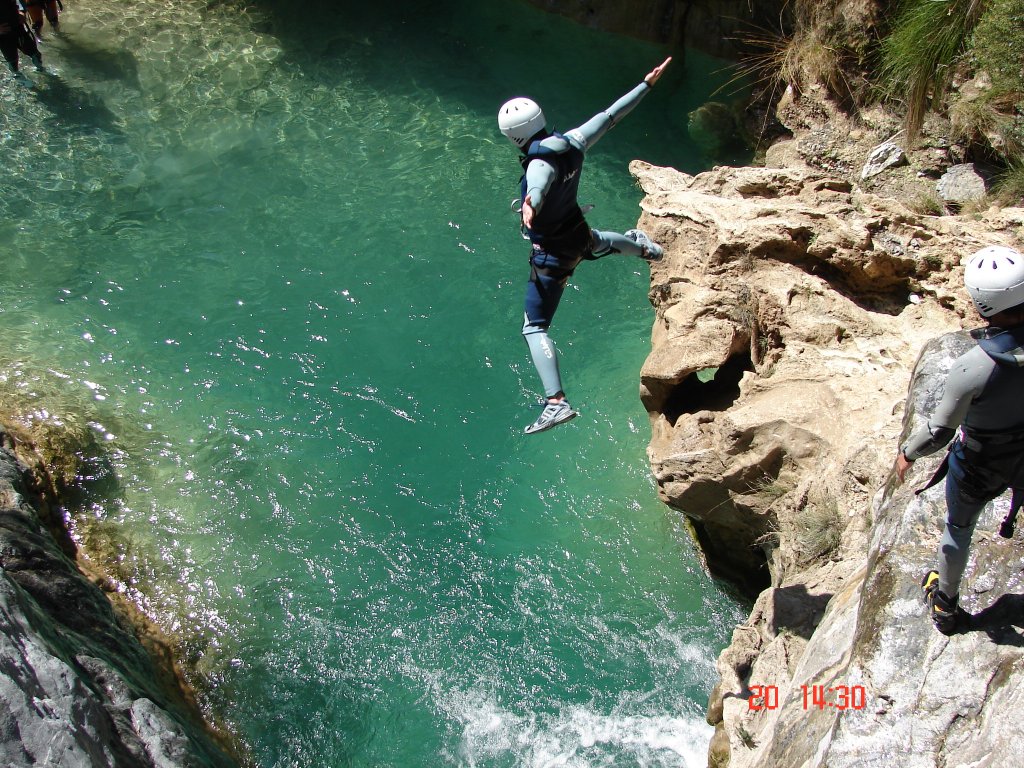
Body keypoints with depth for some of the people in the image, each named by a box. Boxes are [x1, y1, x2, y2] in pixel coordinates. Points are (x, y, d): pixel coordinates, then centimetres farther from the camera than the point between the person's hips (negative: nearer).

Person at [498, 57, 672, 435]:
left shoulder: (540, 162, -30)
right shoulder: (573, 141, -10)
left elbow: (539, 185, -54)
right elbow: (611, 114, 1)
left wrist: (530, 205, -76)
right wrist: (648, 82, 12)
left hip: (552, 254, -8)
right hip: (580, 236, 8)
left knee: (534, 328, -7)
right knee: (601, 241, 45)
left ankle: (557, 402, -19)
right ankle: (642, 245, 77)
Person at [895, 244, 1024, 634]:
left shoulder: (971, 368, -37)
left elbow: (939, 432, -24)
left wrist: (907, 453, -5)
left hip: (979, 467, -2)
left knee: (958, 529, 24)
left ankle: (946, 604, 47)